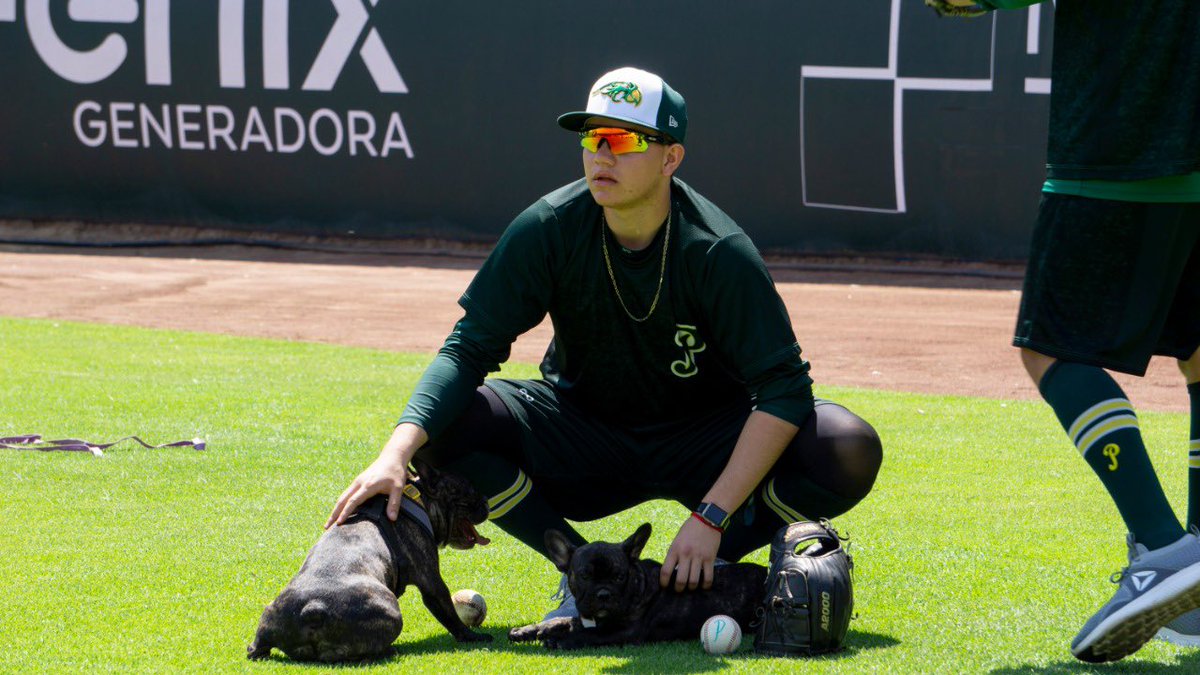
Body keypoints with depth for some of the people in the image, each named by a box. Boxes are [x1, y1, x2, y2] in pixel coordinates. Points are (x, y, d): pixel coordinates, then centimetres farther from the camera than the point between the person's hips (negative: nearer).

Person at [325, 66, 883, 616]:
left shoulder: (720, 252, -22)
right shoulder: (550, 229, -16)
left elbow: (784, 388, -26)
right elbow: (468, 349, -18)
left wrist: (710, 518, -35)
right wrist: (396, 454, -35)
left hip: (704, 445, -2)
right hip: (585, 441, 2)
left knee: (850, 452, -29)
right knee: (445, 423, -25)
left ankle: (708, 568, -8)